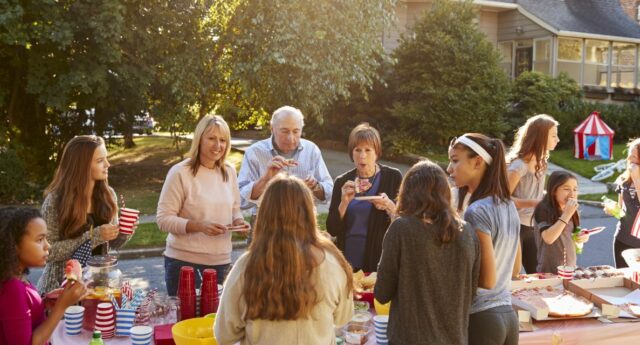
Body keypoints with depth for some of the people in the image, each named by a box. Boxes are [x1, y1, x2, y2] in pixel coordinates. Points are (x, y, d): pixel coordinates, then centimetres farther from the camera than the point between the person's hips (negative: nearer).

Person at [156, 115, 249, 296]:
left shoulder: (229, 171, 6)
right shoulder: (180, 173, -10)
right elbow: (163, 220, -11)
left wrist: (238, 221, -5)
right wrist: (199, 226, -23)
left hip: (221, 261, 5)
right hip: (183, 261, -5)